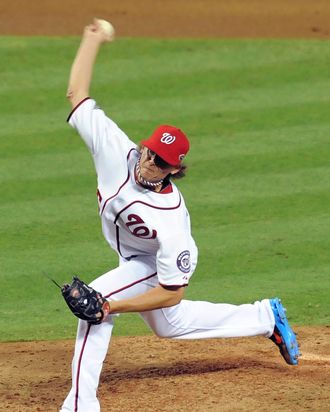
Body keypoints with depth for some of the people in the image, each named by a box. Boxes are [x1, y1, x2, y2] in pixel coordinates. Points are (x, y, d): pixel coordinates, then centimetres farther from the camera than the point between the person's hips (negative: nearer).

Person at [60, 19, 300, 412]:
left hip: (156, 266, -8)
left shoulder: (170, 220, -41)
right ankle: (266, 317, 48)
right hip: (135, 260, 8)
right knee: (170, 324, 30)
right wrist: (92, 40, -23)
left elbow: (171, 292, -34)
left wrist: (112, 306, -39)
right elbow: (76, 94, -23)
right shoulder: (119, 152, -30)